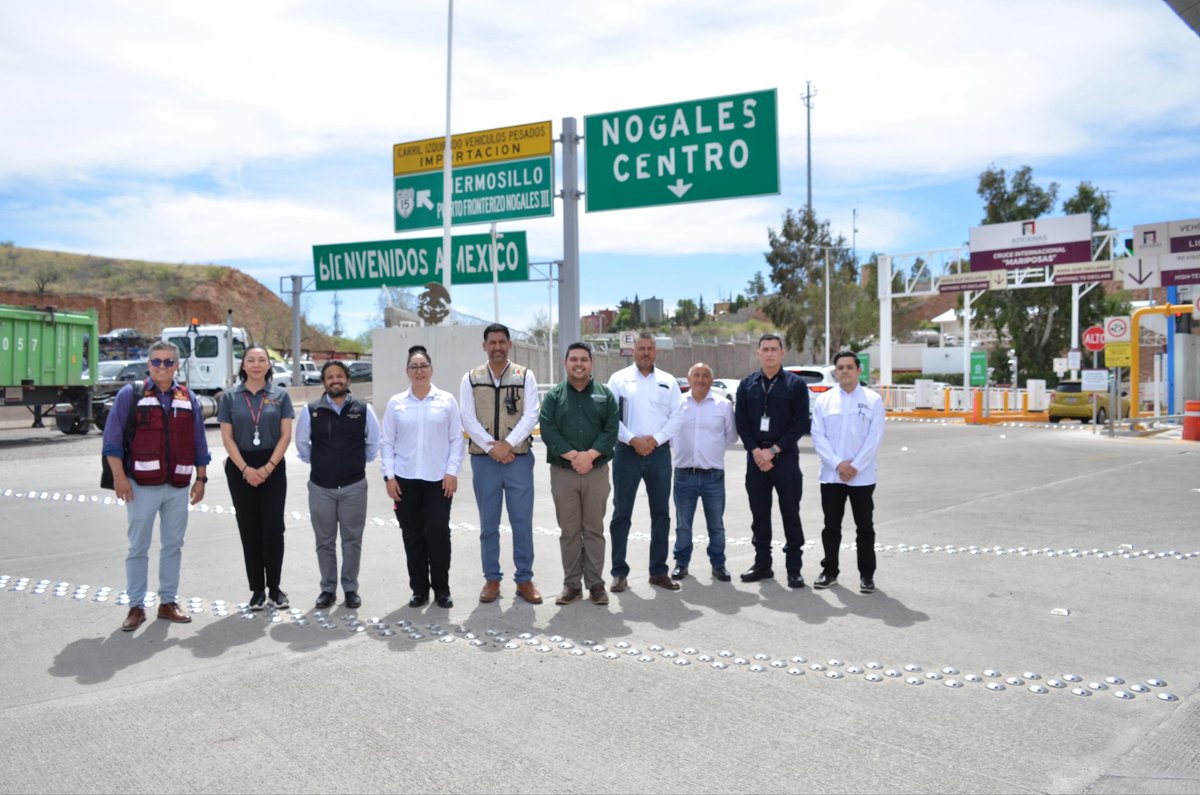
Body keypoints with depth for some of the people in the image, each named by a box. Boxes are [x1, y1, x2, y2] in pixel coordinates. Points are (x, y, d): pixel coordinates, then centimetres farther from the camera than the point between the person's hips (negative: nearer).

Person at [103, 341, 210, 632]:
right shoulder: (130, 395, 0)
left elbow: (199, 443, 13)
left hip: (178, 487, 3)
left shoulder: (189, 400, 11)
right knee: (138, 547, 4)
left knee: (173, 546, 10)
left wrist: (201, 478, 9)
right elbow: (112, 438, -4)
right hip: (141, 485, -3)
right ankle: (136, 606, 13)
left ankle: (168, 602, 20)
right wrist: (119, 476, -10)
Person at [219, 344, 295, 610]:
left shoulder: (280, 395, 2)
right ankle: (257, 588, 15)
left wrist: (269, 466, -11)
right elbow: (227, 438, 0)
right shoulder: (230, 397, 3)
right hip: (240, 468, 1)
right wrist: (245, 469, -10)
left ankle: (274, 586, 12)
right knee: (249, 528, 5)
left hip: (273, 466, -1)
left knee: (273, 527, -1)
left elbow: (286, 435, -2)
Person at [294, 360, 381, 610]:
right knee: (325, 542, 9)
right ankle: (328, 589, 21)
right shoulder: (310, 411, 0)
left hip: (354, 486, 0)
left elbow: (373, 444, 9)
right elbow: (302, 445, 12)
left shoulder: (364, 410, -1)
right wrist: (317, 463, 12)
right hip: (320, 487, 1)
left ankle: (350, 589, 19)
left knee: (352, 540, 7)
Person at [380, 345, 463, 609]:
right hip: (405, 479, 1)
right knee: (412, 535, 5)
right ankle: (419, 589, 17)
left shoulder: (447, 400, 3)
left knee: (438, 533, -5)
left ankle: (441, 588, 10)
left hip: (439, 479, -1)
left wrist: (452, 471, -5)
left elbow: (456, 439, 3)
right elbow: (386, 441, 6)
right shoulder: (396, 403, 6)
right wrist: (389, 475, -2)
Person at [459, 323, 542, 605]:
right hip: (483, 460, 1)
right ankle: (492, 579, 19)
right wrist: (491, 446, -13)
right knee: (488, 524, 8)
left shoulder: (525, 376, 3)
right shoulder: (470, 379, 6)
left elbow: (530, 416, -5)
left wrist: (507, 445, -15)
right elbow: (468, 419, -2)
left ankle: (524, 579, 14)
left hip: (519, 458, -1)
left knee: (523, 522, 2)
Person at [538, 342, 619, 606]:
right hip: (562, 473, 0)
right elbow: (547, 430, -6)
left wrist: (589, 455, -16)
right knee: (569, 531, 6)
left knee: (594, 530, 5)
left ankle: (595, 584, 12)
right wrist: (573, 456, -16)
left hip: (597, 471, 0)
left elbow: (611, 431, -2)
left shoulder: (605, 394, 8)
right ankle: (572, 584, 14)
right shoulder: (554, 395, 6)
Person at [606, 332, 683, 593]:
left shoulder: (668, 381, 9)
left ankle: (658, 571, 17)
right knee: (622, 513, 0)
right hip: (627, 451, -2)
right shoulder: (619, 379, 3)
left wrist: (656, 439, -10)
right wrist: (633, 440, -14)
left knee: (661, 512, 7)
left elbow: (676, 417, 3)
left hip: (659, 452, 3)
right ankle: (619, 572, 7)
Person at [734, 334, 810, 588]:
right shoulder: (747, 385, 9)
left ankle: (794, 568, 6)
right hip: (755, 456, 3)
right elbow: (741, 422, 4)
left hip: (785, 456, -3)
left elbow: (801, 424, -6)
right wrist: (756, 451, -9)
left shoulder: (796, 384, 0)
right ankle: (762, 564, 19)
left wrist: (773, 450, -12)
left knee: (790, 513, -1)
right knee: (759, 513, 9)